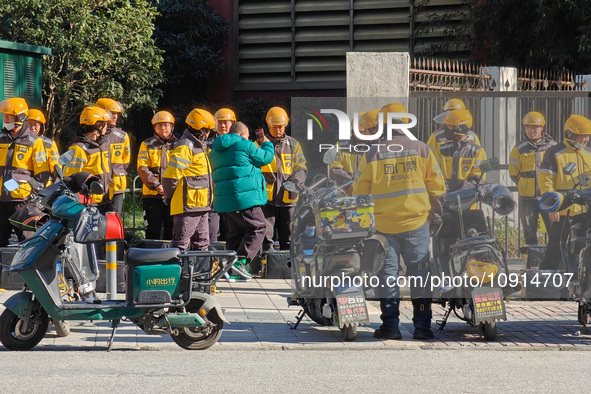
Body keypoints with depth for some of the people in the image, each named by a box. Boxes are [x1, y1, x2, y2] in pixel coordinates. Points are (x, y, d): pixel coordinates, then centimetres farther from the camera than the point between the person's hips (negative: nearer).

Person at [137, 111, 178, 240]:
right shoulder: (147, 145, 8)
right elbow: (142, 169, -1)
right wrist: (157, 185, -14)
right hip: (152, 195, -1)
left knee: (171, 232, 3)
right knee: (153, 232, -1)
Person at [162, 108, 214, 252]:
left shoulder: (200, 146, 18)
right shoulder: (185, 147, -14)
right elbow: (171, 175, -19)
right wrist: (171, 196, -6)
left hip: (201, 206, 10)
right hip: (188, 206, -10)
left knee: (202, 243, 14)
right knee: (181, 244, -9)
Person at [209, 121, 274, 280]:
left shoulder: (215, 151, 19)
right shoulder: (245, 145, -5)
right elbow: (265, 158, 4)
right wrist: (267, 145, 23)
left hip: (223, 200, 8)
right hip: (244, 196, -8)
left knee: (235, 232, 13)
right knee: (258, 227, -2)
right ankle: (242, 261, -16)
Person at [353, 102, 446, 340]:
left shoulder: (372, 154, -2)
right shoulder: (422, 150, 2)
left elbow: (359, 191, 2)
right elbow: (437, 187, 4)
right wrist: (435, 218, 13)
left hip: (383, 225, -1)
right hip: (416, 223, 1)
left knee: (387, 273, 5)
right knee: (420, 274, 6)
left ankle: (390, 325, 3)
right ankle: (422, 326, 6)